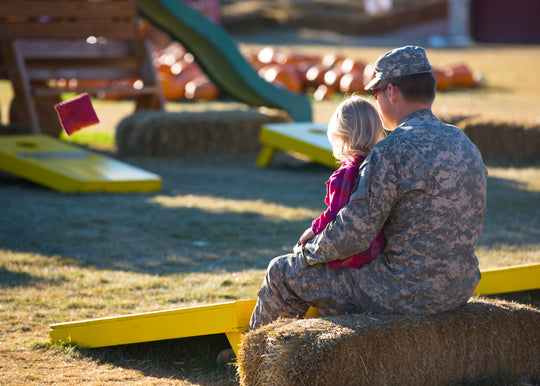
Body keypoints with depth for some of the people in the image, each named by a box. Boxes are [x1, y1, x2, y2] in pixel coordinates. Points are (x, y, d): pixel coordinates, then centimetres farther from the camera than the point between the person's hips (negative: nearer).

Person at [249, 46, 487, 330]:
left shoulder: (393, 152, -21)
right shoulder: (464, 144, 7)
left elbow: (351, 237, -21)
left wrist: (309, 250, 1)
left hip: (405, 294, -8)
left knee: (283, 274, 11)